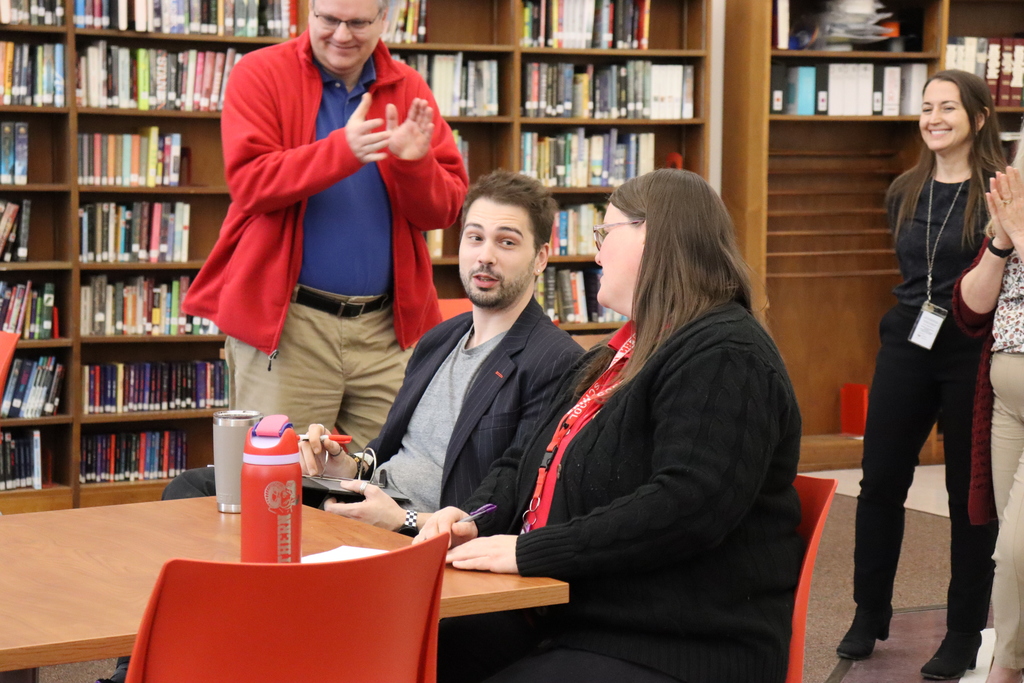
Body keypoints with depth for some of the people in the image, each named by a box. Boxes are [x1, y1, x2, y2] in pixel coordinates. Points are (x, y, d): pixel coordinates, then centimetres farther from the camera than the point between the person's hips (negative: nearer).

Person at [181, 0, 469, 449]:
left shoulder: (409, 90, 9)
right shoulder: (261, 75, 0)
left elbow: (445, 209, 4)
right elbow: (249, 182, -14)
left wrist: (415, 163, -17)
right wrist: (342, 150, -26)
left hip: (388, 327, 3)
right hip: (284, 322, -3)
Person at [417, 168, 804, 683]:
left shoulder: (726, 358, -12)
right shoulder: (623, 352, 22)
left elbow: (685, 507, -25)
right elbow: (527, 462, 23)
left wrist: (529, 552, -23)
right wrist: (475, 519, 0)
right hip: (562, 618, 9)